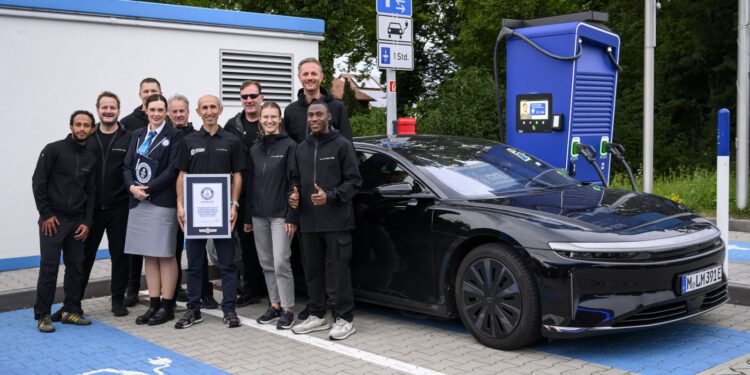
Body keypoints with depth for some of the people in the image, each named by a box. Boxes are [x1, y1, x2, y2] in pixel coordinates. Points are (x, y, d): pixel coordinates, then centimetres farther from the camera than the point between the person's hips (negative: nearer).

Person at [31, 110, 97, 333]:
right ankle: (43, 315, 3)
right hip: (52, 219, -5)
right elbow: (38, 182, -8)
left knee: (76, 267, 6)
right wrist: (46, 214, -11)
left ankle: (72, 311, 16)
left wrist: (87, 222, 2)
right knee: (49, 267, -4)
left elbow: (90, 193, 11)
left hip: (77, 221, 5)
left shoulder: (91, 159, 10)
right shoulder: (53, 150, -5)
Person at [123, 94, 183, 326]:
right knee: (148, 255, 9)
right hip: (138, 202, 6)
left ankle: (167, 306, 8)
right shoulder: (138, 135, 15)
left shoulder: (174, 135, -3)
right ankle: (154, 304, 17)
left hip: (163, 202, -6)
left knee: (165, 255, 0)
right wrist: (132, 186, -8)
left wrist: (148, 189, -14)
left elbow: (173, 169, -11)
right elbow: (127, 166, 11)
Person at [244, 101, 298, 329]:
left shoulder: (289, 146, -4)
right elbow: (250, 184, 15)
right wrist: (247, 217, 12)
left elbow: (294, 182, -8)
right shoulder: (255, 150, 12)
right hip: (259, 215, 6)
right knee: (267, 264, 9)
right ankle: (275, 305, 20)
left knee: (281, 263, -8)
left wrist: (292, 217, -13)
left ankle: (287, 309, 2)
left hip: (280, 214, -5)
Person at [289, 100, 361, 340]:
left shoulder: (342, 145, -2)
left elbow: (354, 180, -6)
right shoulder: (302, 149, 16)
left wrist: (330, 196, -18)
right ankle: (317, 315, 23)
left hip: (336, 220, -6)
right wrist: (294, 194, 3)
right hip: (309, 221, 6)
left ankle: (344, 319, 4)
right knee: (312, 270, 11)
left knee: (338, 271, -4)